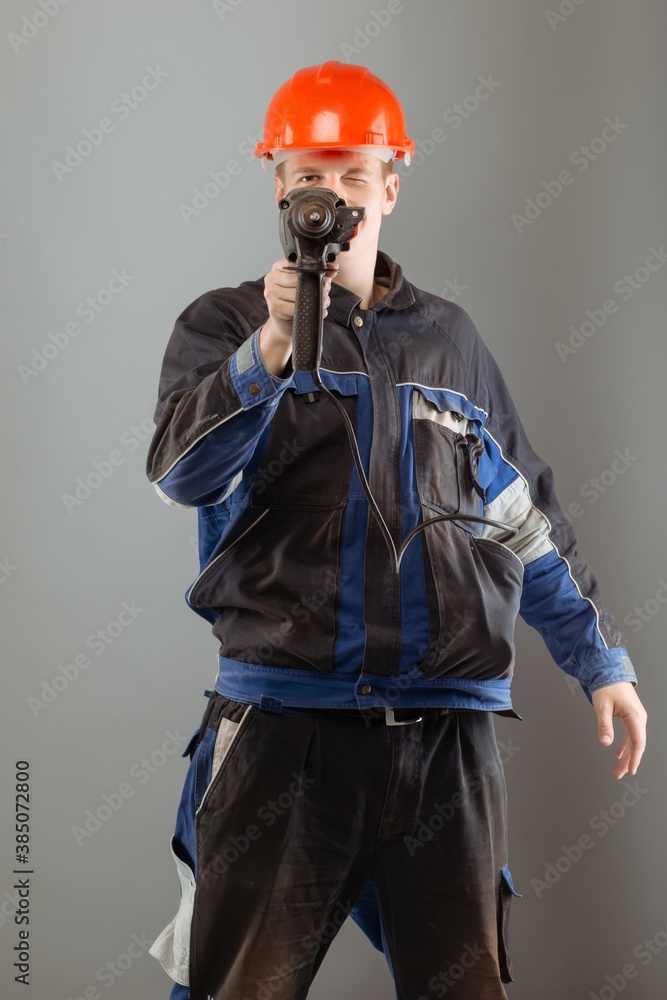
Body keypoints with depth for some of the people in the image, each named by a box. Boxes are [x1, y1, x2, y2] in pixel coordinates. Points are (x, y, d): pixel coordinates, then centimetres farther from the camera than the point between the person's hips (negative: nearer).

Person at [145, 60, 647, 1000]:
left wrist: (601, 658, 19)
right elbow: (182, 473, -12)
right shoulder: (226, 324, 6)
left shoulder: (449, 338, 16)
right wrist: (275, 347, -26)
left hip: (447, 737, 3)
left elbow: (527, 515, 22)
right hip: (284, 724, -3)